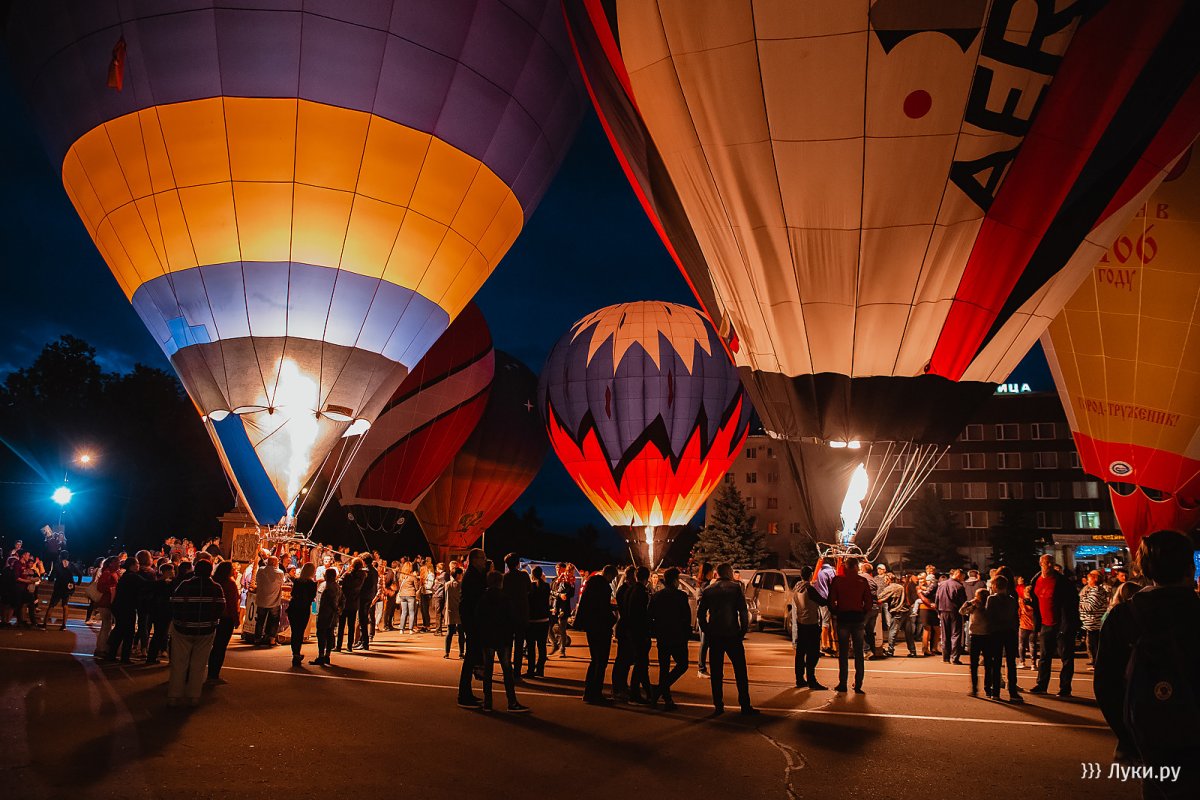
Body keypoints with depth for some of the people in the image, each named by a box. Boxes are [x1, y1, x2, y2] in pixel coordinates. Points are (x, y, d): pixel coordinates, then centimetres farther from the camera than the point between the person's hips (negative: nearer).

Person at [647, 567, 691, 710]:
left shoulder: (655, 596, 5)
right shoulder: (680, 596, -10)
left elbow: (649, 616, 7)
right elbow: (687, 617, -9)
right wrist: (687, 634, 3)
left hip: (661, 638, 5)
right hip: (677, 638, -5)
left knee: (664, 668, 13)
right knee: (682, 665, 7)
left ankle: (667, 699, 13)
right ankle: (660, 689, -8)